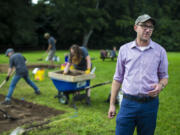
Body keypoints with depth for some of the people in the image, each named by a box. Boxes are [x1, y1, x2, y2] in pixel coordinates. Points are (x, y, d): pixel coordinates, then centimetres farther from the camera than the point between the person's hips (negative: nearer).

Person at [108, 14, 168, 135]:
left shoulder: (160, 50, 2)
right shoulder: (124, 49, 3)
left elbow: (164, 76, 11)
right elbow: (118, 78, 7)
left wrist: (161, 85, -14)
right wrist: (112, 104, 4)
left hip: (150, 104, 1)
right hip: (128, 103, 0)